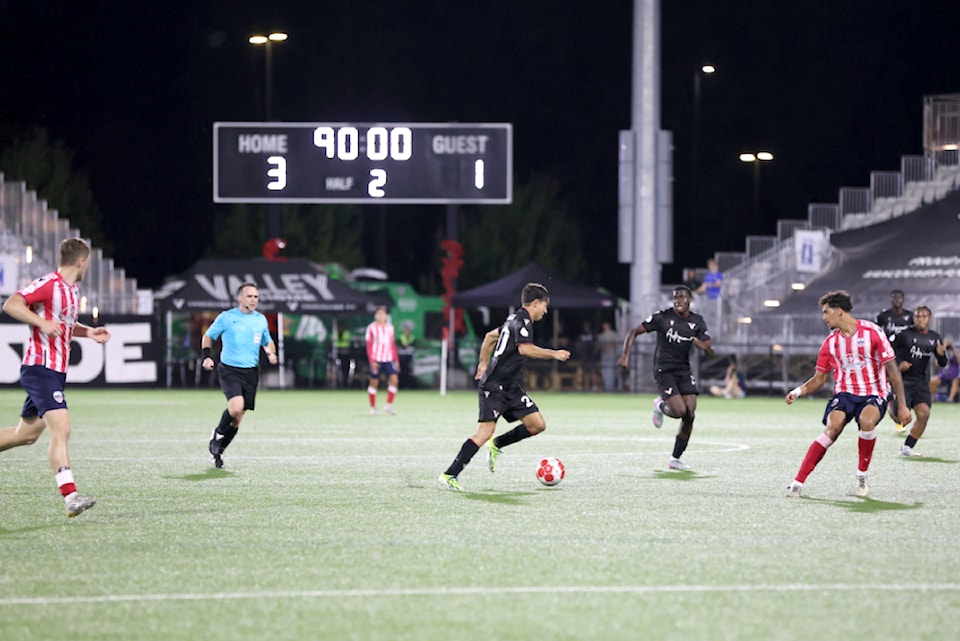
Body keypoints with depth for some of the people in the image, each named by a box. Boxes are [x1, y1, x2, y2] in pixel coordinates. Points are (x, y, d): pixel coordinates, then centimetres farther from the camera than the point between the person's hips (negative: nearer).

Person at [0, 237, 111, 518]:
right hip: (40, 367, -10)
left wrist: (89, 332, 13)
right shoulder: (49, 284, -13)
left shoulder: (73, 290, 15)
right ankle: (70, 497, -24)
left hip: (56, 372, 10)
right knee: (61, 429, -19)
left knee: (27, 434, 16)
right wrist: (42, 322, -28)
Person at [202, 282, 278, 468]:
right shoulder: (226, 317, -3)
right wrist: (207, 356, -7)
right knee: (236, 407, -25)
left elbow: (268, 341, 23)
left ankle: (217, 451, 23)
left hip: (251, 372, 4)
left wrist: (271, 353, 1)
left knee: (238, 417, 6)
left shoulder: (261, 320, 8)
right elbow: (208, 336, 8)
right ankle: (218, 434, 4)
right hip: (229, 370, -4)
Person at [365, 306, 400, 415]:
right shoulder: (372, 328, -2)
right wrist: (372, 361, -13)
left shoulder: (390, 327, 12)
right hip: (376, 360, -4)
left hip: (388, 359, 4)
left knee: (394, 379, -12)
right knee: (374, 382, 2)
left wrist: (396, 360, 11)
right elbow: (369, 345, -4)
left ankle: (389, 405, -4)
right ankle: (373, 407, 14)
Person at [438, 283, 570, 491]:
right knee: (485, 432, -17)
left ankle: (497, 445, 16)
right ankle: (449, 475, -14)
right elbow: (525, 348, -29)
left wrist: (484, 363, 36)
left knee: (537, 425, 0)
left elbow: (491, 336, 31)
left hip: (511, 388, 10)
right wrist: (554, 354, -23)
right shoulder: (522, 321, -12)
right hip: (495, 386, -10)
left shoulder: (515, 319, 18)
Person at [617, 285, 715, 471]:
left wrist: (704, 346, -21)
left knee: (690, 415, -7)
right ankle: (660, 405, 17)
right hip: (664, 370, -5)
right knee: (680, 411, -21)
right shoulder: (663, 317, -8)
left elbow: (710, 352, 4)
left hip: (684, 371, 5)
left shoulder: (697, 322, 4)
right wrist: (625, 355, -18)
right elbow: (634, 332, -5)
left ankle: (675, 459, 6)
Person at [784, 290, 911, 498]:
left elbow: (892, 368, -4)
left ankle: (862, 476, -11)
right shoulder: (831, 342, 7)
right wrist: (798, 391, -8)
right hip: (844, 393, 2)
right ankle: (798, 482, -29)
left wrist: (901, 405, -7)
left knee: (867, 421, -35)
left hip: (873, 395, -2)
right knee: (832, 428, -27)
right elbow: (818, 379, 12)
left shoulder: (872, 332, -6)